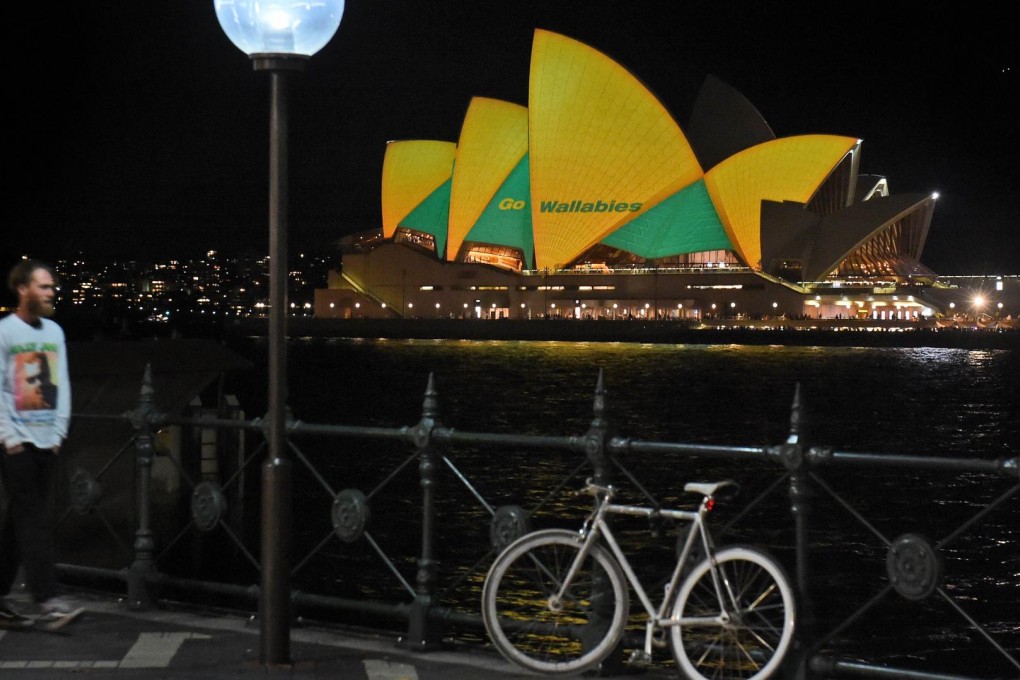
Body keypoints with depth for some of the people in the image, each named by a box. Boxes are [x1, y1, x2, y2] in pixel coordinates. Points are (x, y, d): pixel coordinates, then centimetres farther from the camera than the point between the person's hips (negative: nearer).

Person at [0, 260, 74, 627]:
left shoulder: (54, 331, 12)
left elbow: (62, 385, 12)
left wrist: (59, 431, 5)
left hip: (48, 442, 5)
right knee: (35, 520, -9)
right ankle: (45, 598, -10)